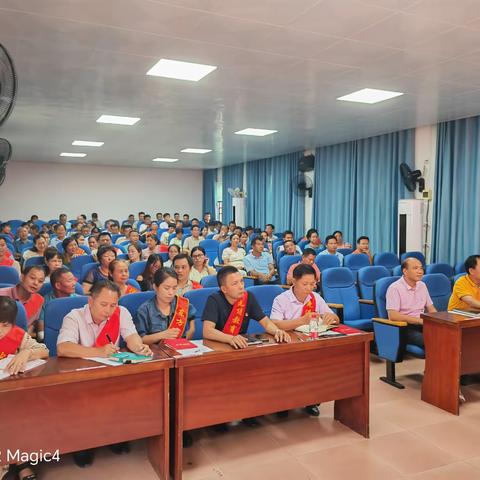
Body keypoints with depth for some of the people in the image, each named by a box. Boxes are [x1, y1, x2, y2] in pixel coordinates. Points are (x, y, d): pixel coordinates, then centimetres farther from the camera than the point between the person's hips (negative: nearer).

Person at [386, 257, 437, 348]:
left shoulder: (422, 285, 12)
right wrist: (420, 320, -21)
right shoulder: (395, 288, -10)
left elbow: (431, 309, 20)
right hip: (403, 327, -7)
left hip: (421, 324, 7)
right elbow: (393, 316, -20)